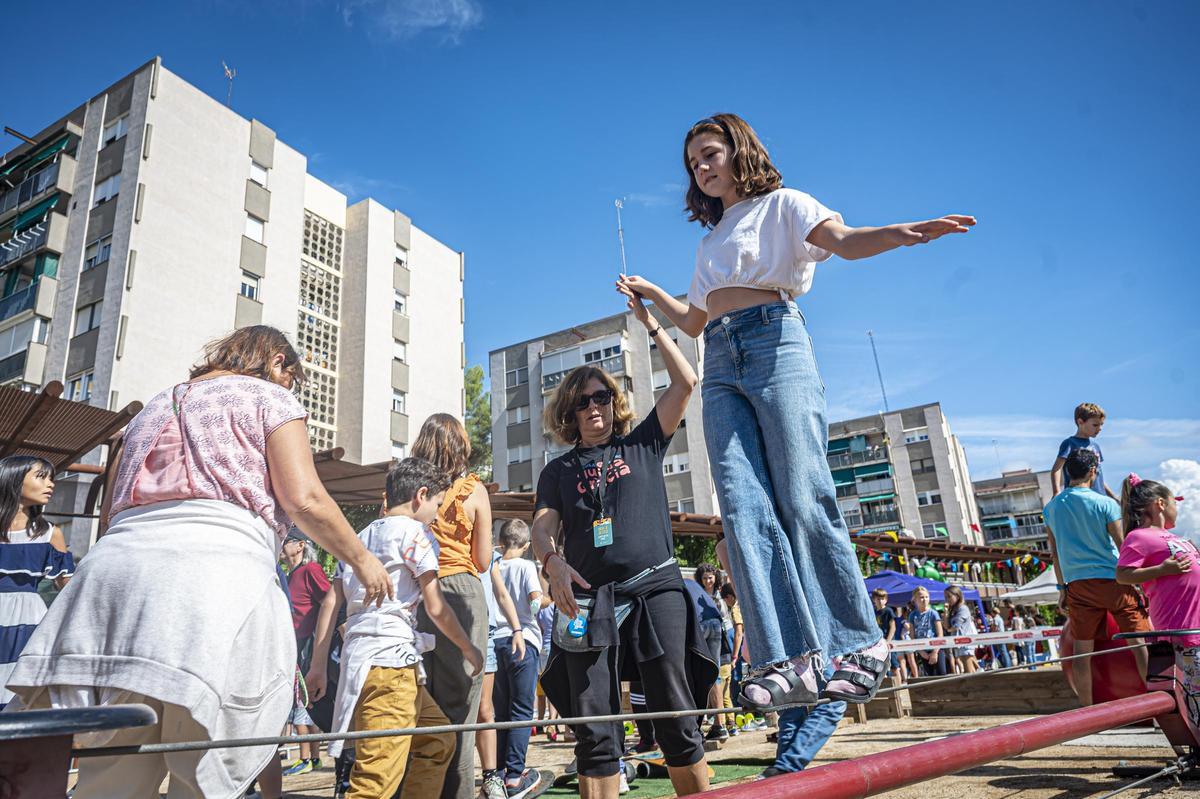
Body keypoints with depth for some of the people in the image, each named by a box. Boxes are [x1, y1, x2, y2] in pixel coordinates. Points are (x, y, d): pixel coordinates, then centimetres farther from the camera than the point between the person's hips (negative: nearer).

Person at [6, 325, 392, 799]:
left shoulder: (154, 407, 29)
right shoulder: (268, 396, 10)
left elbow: (116, 508, 27)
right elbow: (304, 499, -2)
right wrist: (361, 558, 8)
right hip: (216, 568, -6)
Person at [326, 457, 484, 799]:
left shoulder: (362, 536, 19)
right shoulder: (413, 531, -4)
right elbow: (435, 607, -7)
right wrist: (469, 648, 5)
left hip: (359, 654, 9)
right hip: (389, 660, -9)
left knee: (439, 738, 18)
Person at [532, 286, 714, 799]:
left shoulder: (643, 445, 15)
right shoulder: (558, 471, 16)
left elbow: (686, 382, 9)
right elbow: (542, 527, 2)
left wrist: (651, 324, 10)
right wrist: (552, 562, -20)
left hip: (655, 590, -1)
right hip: (589, 601, 1)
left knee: (677, 723, -1)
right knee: (595, 735, 0)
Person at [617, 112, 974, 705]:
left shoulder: (780, 204, 14)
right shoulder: (710, 242, 32)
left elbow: (844, 241, -6)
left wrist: (902, 232, -25)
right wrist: (650, 292, 38)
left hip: (774, 343, -5)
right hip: (721, 365, 6)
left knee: (804, 500, -13)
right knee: (744, 509, -12)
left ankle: (860, 644, -1)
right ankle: (789, 658, -15)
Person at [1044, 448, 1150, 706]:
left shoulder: (1051, 508, 5)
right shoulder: (1105, 503, -7)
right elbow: (1122, 546, -6)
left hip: (1077, 585, 4)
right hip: (1111, 579, -4)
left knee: (1082, 649, 5)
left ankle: (1086, 710, 11)